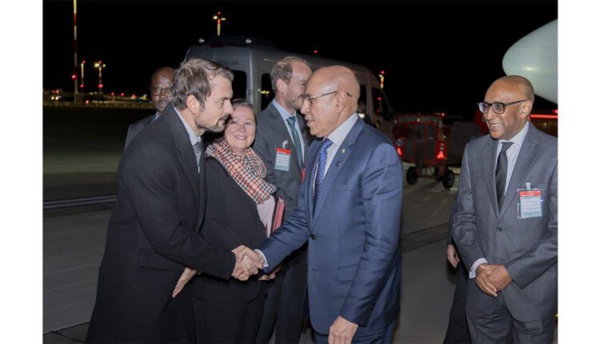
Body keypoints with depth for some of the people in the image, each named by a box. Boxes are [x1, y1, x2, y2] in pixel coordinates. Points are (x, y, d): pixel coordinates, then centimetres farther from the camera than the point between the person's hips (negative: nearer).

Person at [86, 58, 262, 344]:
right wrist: (229, 263, -16)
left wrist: (193, 262, -7)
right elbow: (167, 236, -26)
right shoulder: (150, 152, -27)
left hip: (175, 282, 8)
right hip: (138, 287, -8)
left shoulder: (193, 139, 1)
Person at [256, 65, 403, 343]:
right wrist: (261, 255, -8)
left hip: (361, 309, -7)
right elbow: (303, 220, 6)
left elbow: (382, 244, -21)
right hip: (321, 299, 7)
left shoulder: (378, 153, -19)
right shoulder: (317, 148, 8)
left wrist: (351, 315, -20)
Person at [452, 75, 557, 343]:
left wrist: (512, 271, -14)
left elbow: (560, 232, -12)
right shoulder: (474, 151, 2)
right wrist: (477, 265, -8)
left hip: (532, 288, -3)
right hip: (482, 283, 4)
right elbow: (464, 216, 6)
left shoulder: (553, 154, -12)